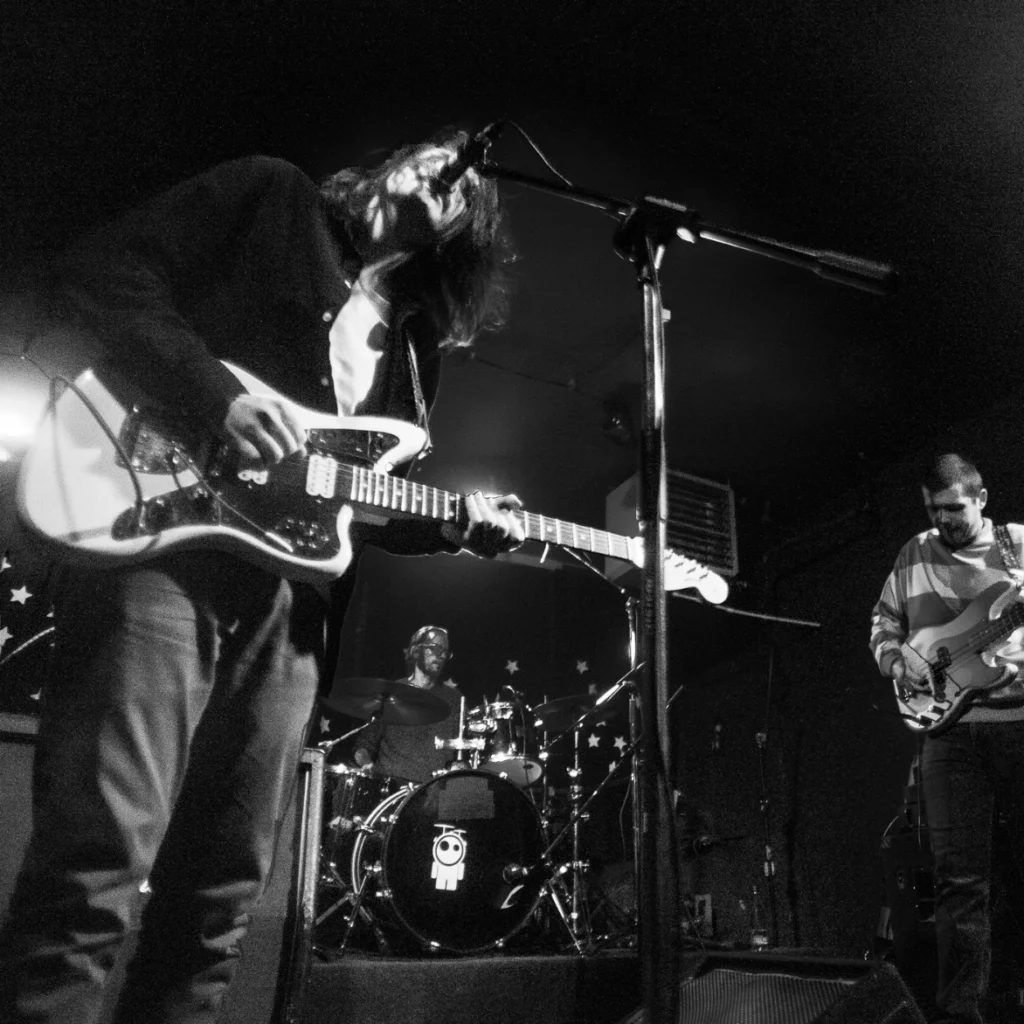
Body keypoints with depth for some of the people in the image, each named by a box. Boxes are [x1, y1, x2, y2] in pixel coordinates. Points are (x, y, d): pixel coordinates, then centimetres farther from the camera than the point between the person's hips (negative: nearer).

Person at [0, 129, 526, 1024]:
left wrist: (460, 524, 3)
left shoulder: (413, 346, 25)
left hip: (289, 592, 6)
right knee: (98, 862, -15)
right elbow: (103, 269, 0)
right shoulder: (269, 197, 12)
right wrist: (217, 394, -14)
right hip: (161, 534, -5)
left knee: (220, 897, 5)